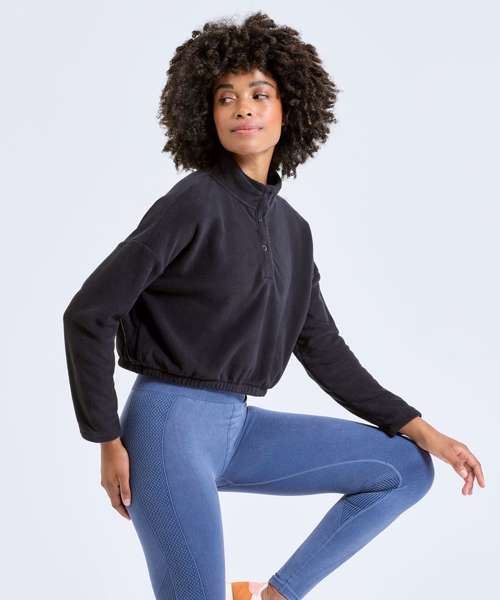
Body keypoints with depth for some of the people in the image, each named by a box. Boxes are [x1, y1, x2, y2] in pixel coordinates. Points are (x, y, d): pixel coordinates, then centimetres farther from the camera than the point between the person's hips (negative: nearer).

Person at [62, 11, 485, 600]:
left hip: (238, 426, 7)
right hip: (171, 422, -7)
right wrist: (108, 443, -12)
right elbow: (88, 314, -12)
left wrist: (419, 429, 8)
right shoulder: (195, 202, -11)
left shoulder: (291, 228, 11)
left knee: (408, 467, 7)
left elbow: (323, 351, 14)